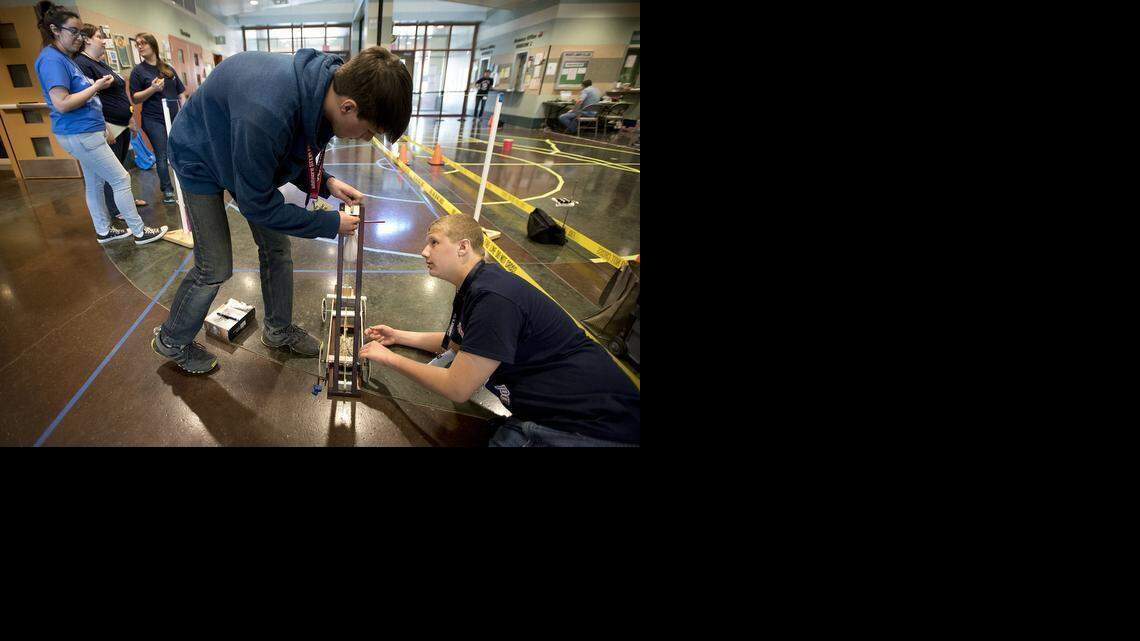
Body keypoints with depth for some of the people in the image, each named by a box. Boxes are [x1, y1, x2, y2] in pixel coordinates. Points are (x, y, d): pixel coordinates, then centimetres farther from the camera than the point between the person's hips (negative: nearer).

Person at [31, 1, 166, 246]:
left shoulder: (64, 58, 15)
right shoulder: (51, 60, -15)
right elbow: (62, 104, -22)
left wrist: (104, 129, 21)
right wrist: (96, 86, -16)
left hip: (86, 133, 10)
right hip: (80, 135, -10)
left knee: (95, 184, 14)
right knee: (121, 180, -7)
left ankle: (104, 230, 24)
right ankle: (140, 232, -2)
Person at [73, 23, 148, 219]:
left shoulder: (101, 63, 17)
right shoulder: (82, 64, -14)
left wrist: (130, 118, 24)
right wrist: (103, 128, -25)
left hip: (123, 125, 9)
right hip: (109, 127, -9)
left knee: (121, 166, 18)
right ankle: (116, 209, 7)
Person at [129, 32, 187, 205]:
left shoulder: (168, 68, 10)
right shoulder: (138, 70, 0)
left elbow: (180, 91, 15)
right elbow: (135, 98, -4)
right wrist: (152, 89, -19)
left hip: (174, 118, 3)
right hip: (154, 121, -3)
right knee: (163, 156, -5)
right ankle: (167, 191, 4)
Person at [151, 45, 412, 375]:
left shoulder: (324, 81, -20)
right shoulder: (266, 114, -44)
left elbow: (296, 154, 0)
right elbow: (257, 205, -30)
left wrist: (326, 182, -15)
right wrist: (330, 223, -24)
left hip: (252, 158, 7)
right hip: (202, 159, -7)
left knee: (277, 248, 8)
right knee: (215, 268, -2)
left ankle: (279, 329, 29)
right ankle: (171, 341, 25)